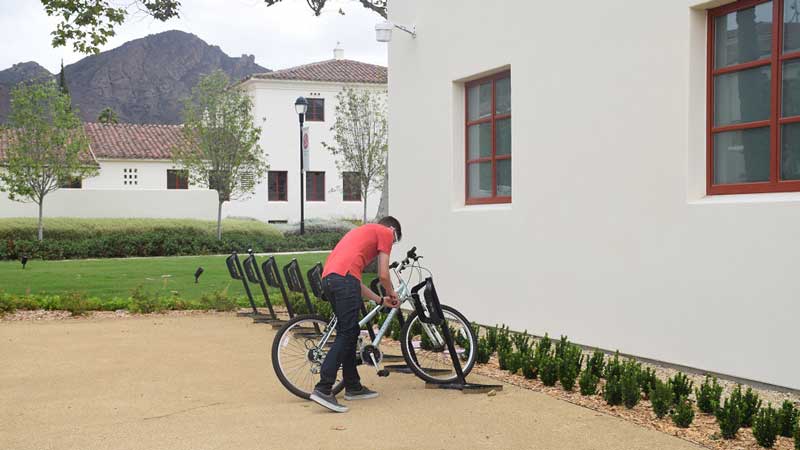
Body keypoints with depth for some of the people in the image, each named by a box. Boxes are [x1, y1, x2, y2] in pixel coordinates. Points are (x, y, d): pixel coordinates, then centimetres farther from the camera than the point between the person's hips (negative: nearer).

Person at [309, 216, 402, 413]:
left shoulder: (363, 231, 36)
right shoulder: (385, 233, 12)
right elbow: (383, 275, 6)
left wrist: (381, 300, 37)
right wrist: (391, 293, 26)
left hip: (328, 278, 9)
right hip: (345, 278, -9)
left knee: (350, 332, 17)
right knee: (346, 334, -9)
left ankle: (353, 387, 24)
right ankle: (323, 389, -16)